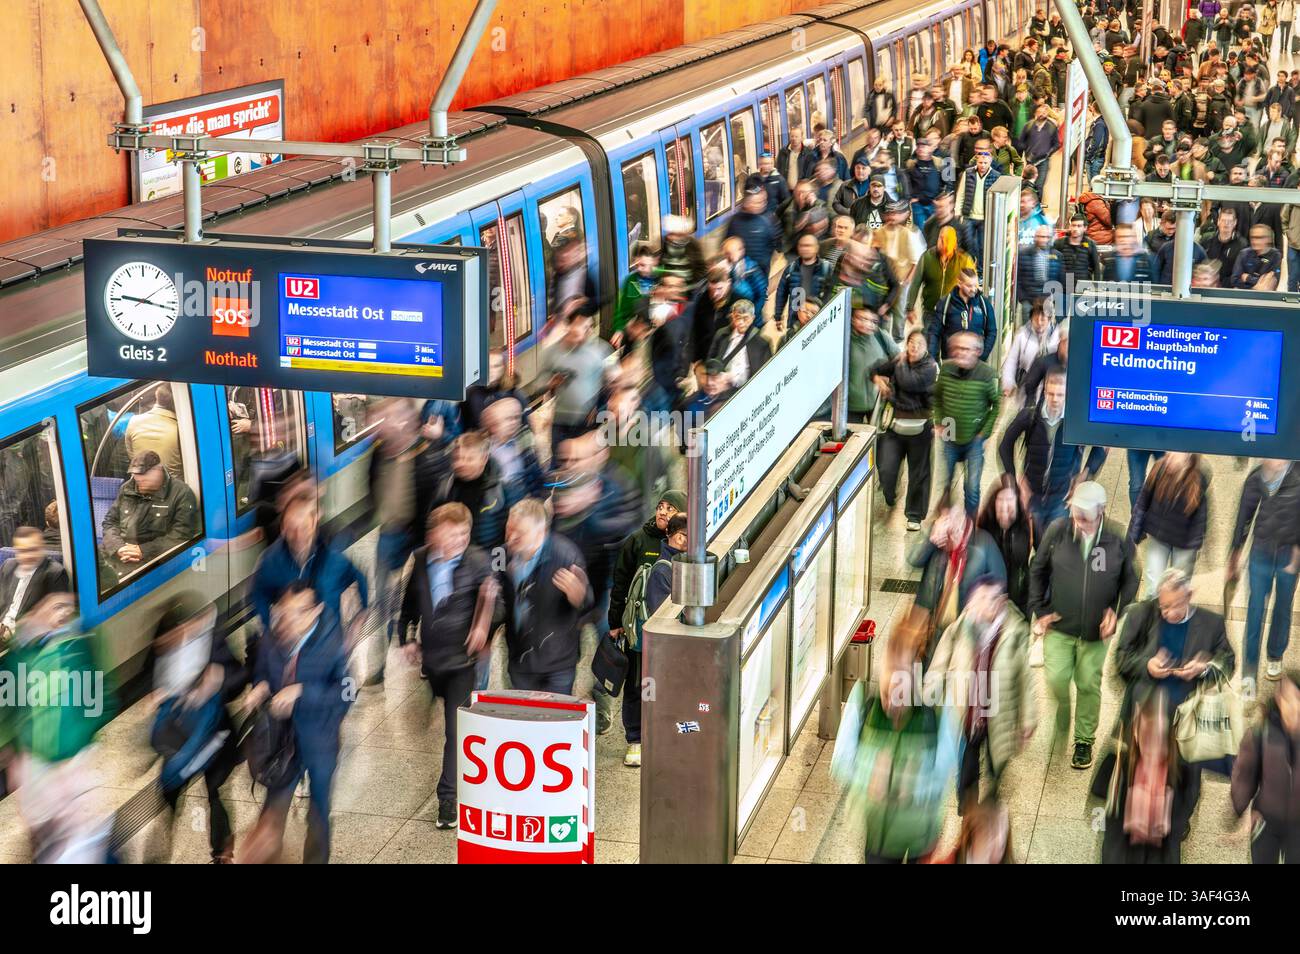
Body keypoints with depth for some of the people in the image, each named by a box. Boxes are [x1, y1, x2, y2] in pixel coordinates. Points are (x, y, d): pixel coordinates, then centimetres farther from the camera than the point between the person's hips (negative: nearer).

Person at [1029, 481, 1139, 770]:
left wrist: (1117, 611, -8)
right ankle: (1056, 732, 23)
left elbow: (1130, 580, 3)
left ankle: (1084, 740, 28)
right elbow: (1037, 570, 2)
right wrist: (1039, 610, 0)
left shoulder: (1118, 539, -12)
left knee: (1089, 686, 10)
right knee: (1056, 681, -3)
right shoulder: (1058, 531, -12)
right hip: (1059, 626, 0)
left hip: (1096, 630, 0)